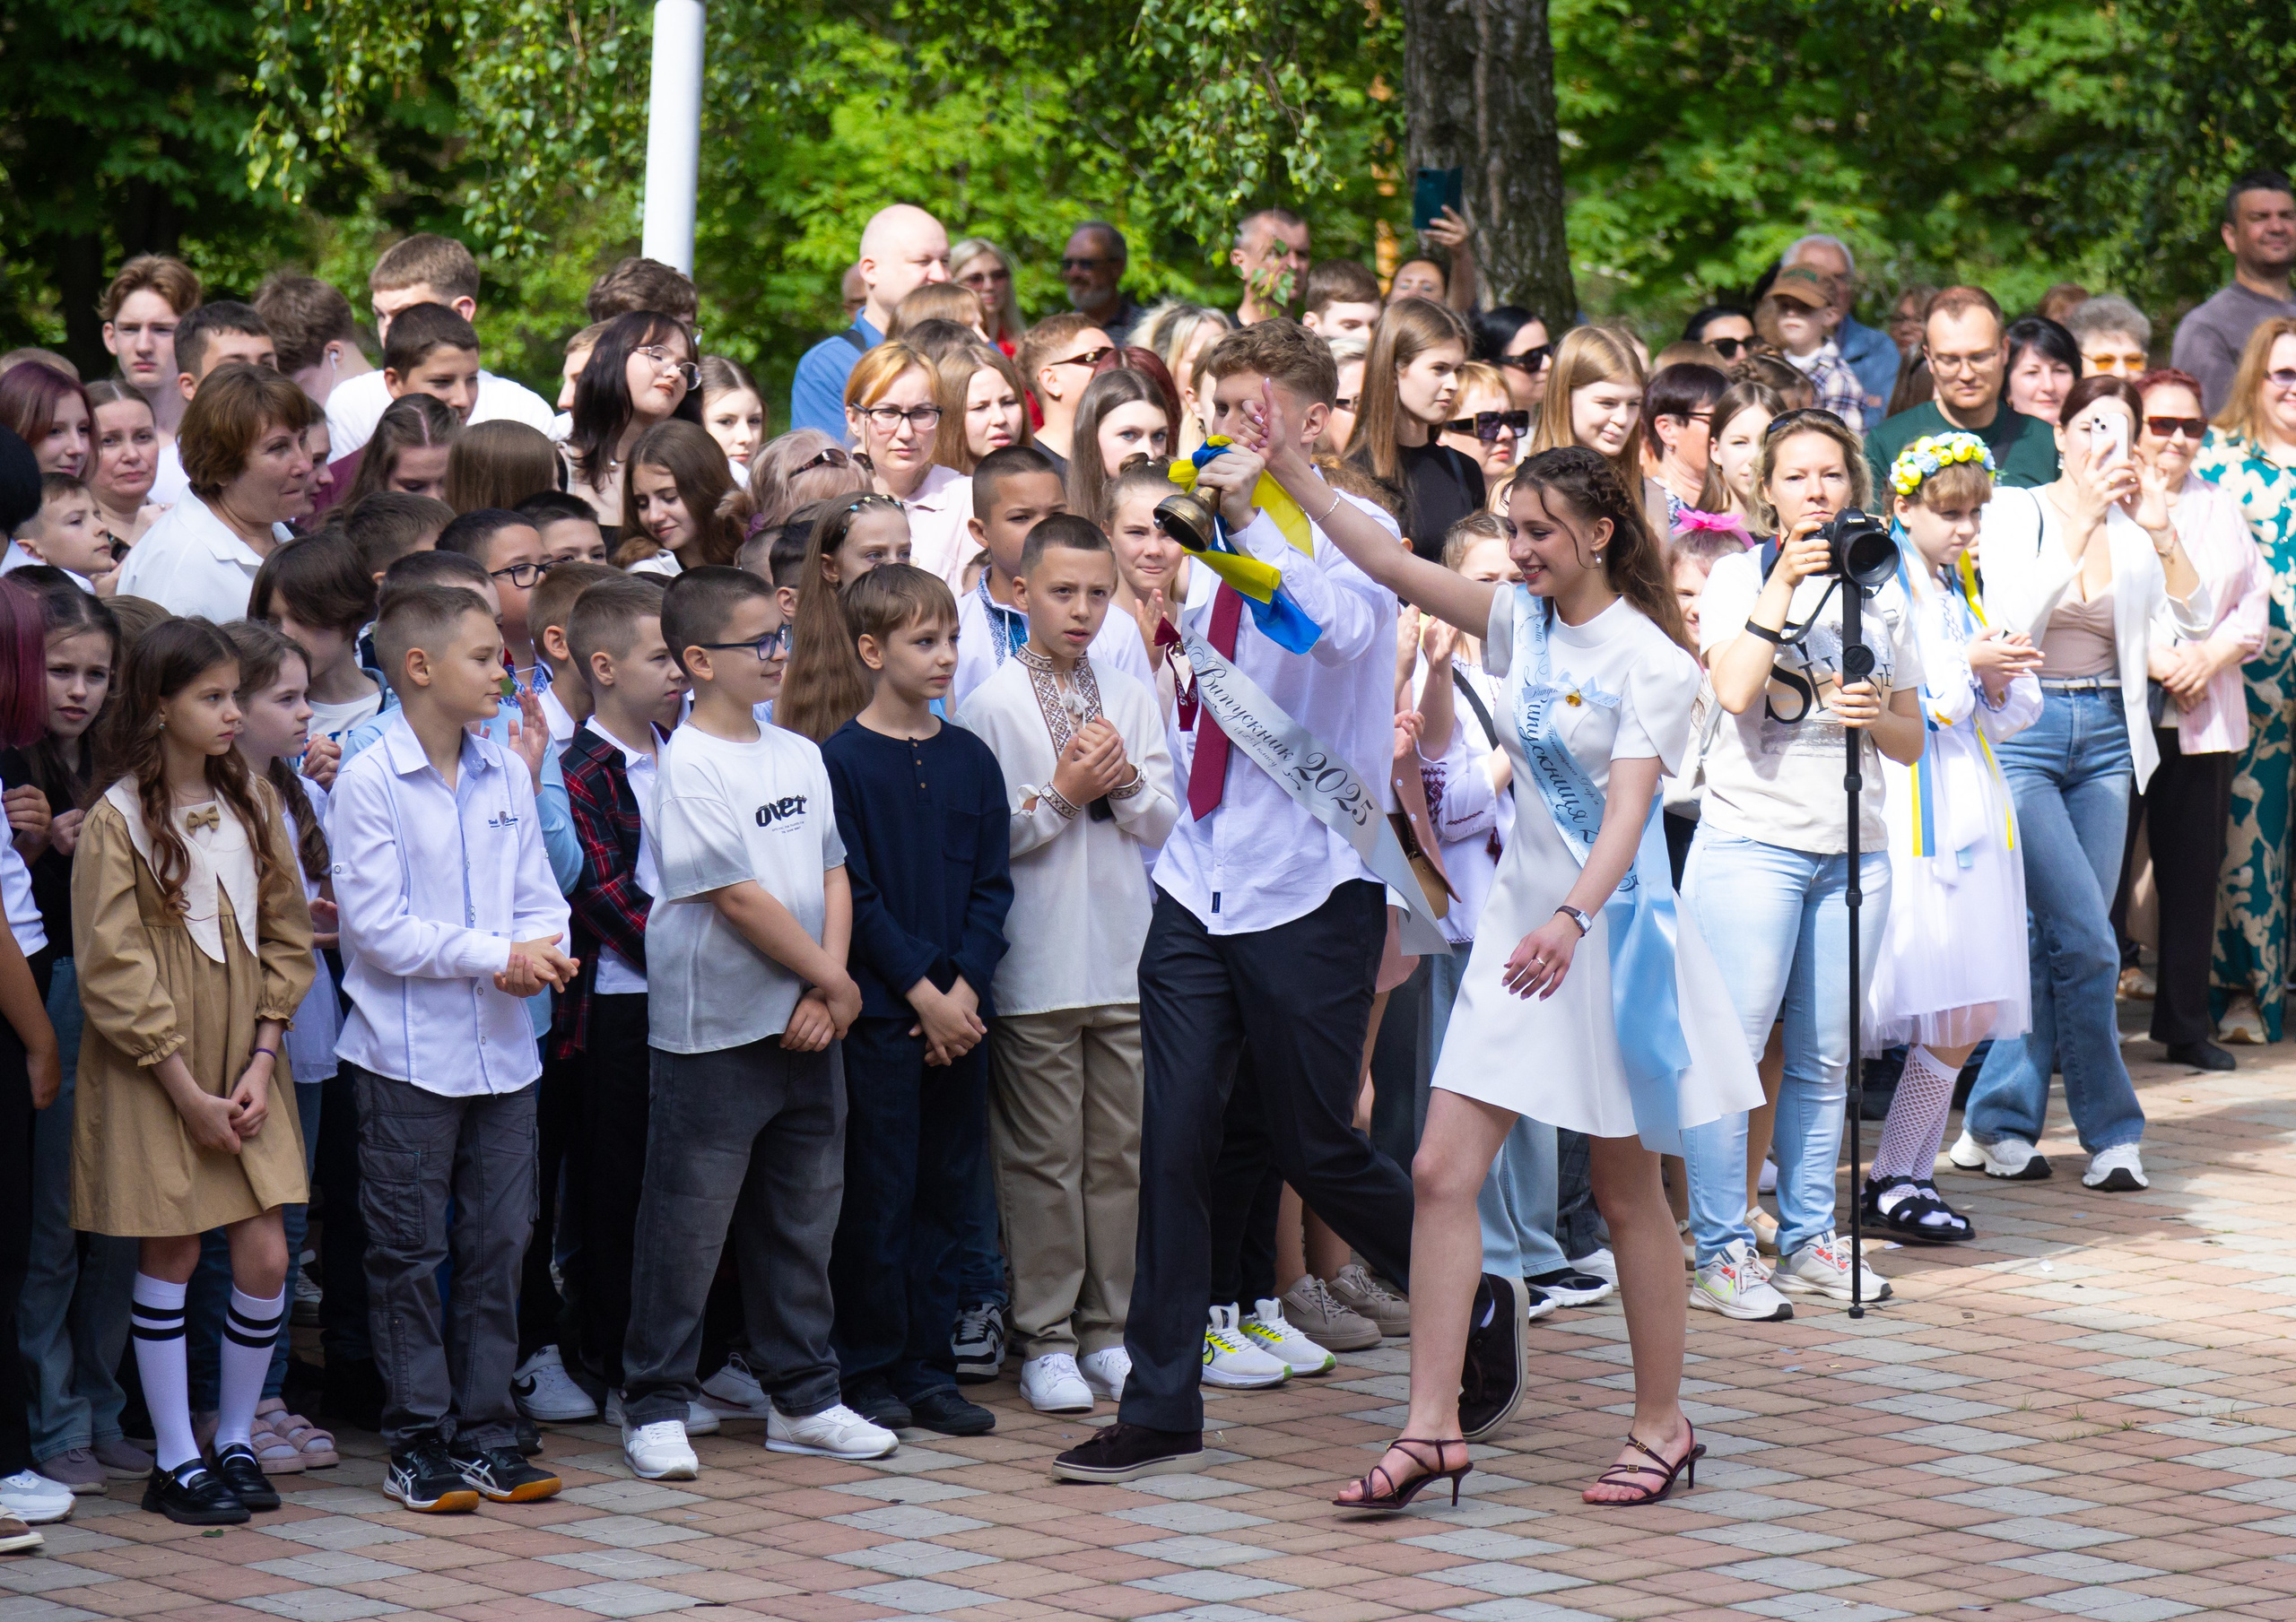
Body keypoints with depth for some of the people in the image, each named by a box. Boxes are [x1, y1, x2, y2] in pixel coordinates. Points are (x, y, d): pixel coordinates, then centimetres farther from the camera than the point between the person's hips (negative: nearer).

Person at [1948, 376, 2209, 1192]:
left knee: (2054, 941, 5)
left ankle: (1997, 1126, 14)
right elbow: (2015, 619, -18)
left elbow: (2198, 618, -6)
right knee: (2086, 939, -12)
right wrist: (2081, 523, -25)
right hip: (2024, 733, -5)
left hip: (2106, 739, 5)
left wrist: (2162, 534, -21)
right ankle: (2111, 1130, -2)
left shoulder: (2135, 527, 6)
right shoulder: (2014, 513, -4)